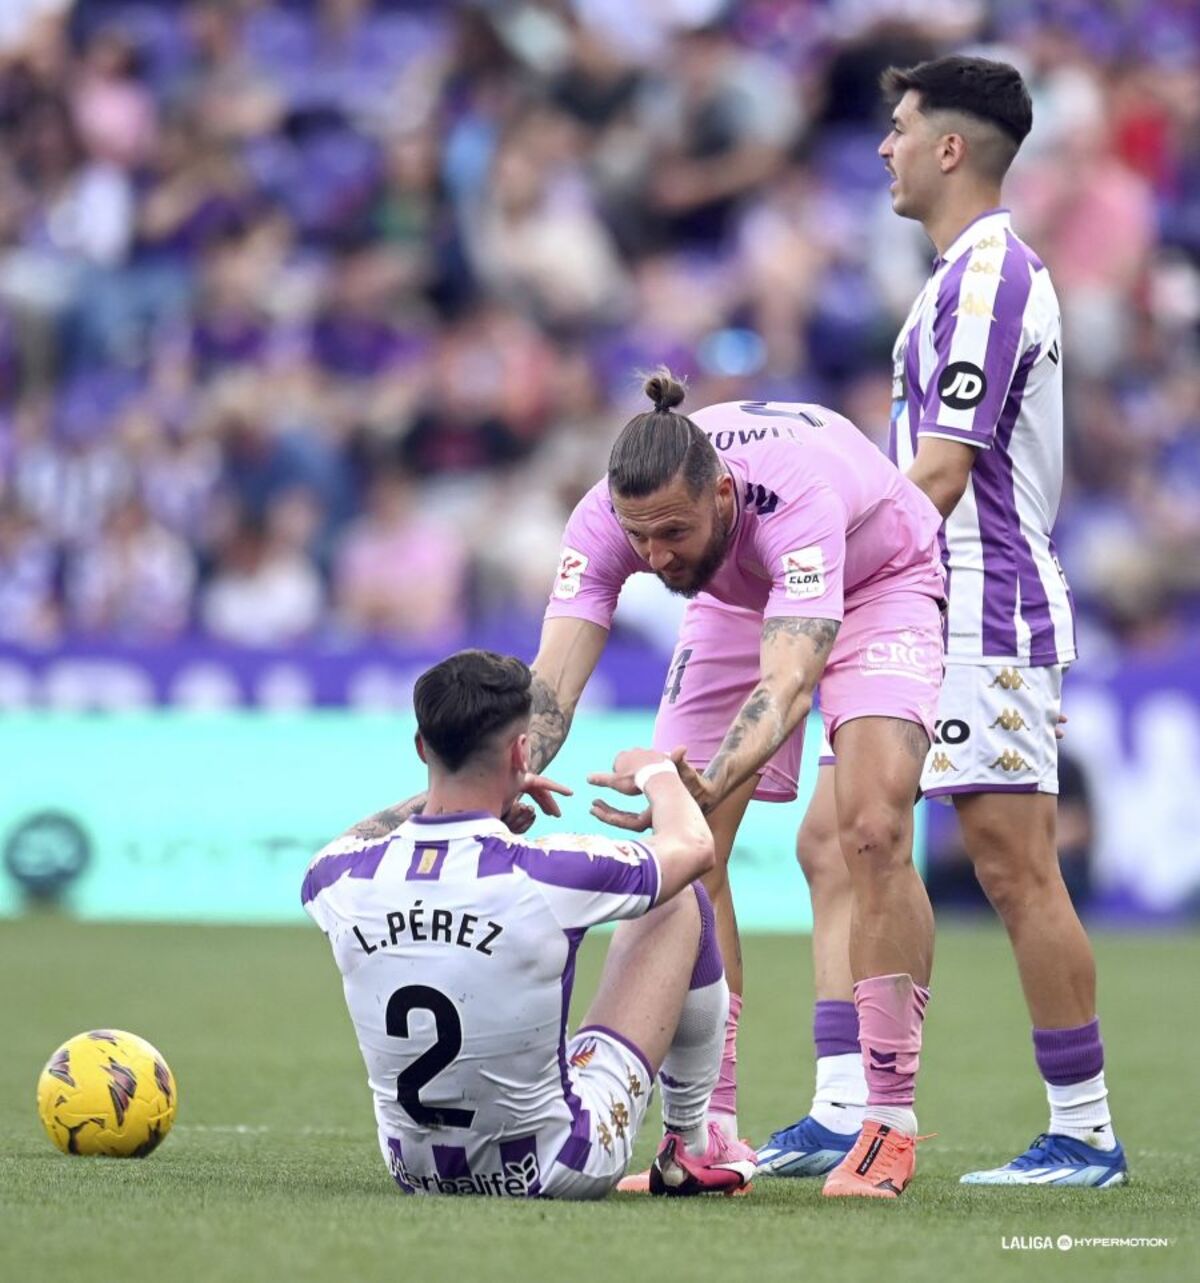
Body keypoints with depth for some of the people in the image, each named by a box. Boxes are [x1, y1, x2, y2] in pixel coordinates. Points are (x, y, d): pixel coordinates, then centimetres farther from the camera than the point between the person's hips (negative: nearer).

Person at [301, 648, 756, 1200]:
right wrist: (654, 770, 19)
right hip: (557, 1170, -4)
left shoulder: (340, 881, -14)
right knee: (681, 904, 10)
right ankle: (692, 1145, 26)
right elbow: (693, 844, -3)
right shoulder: (546, 876, -25)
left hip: (414, 1170, 4)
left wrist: (482, 789, 26)